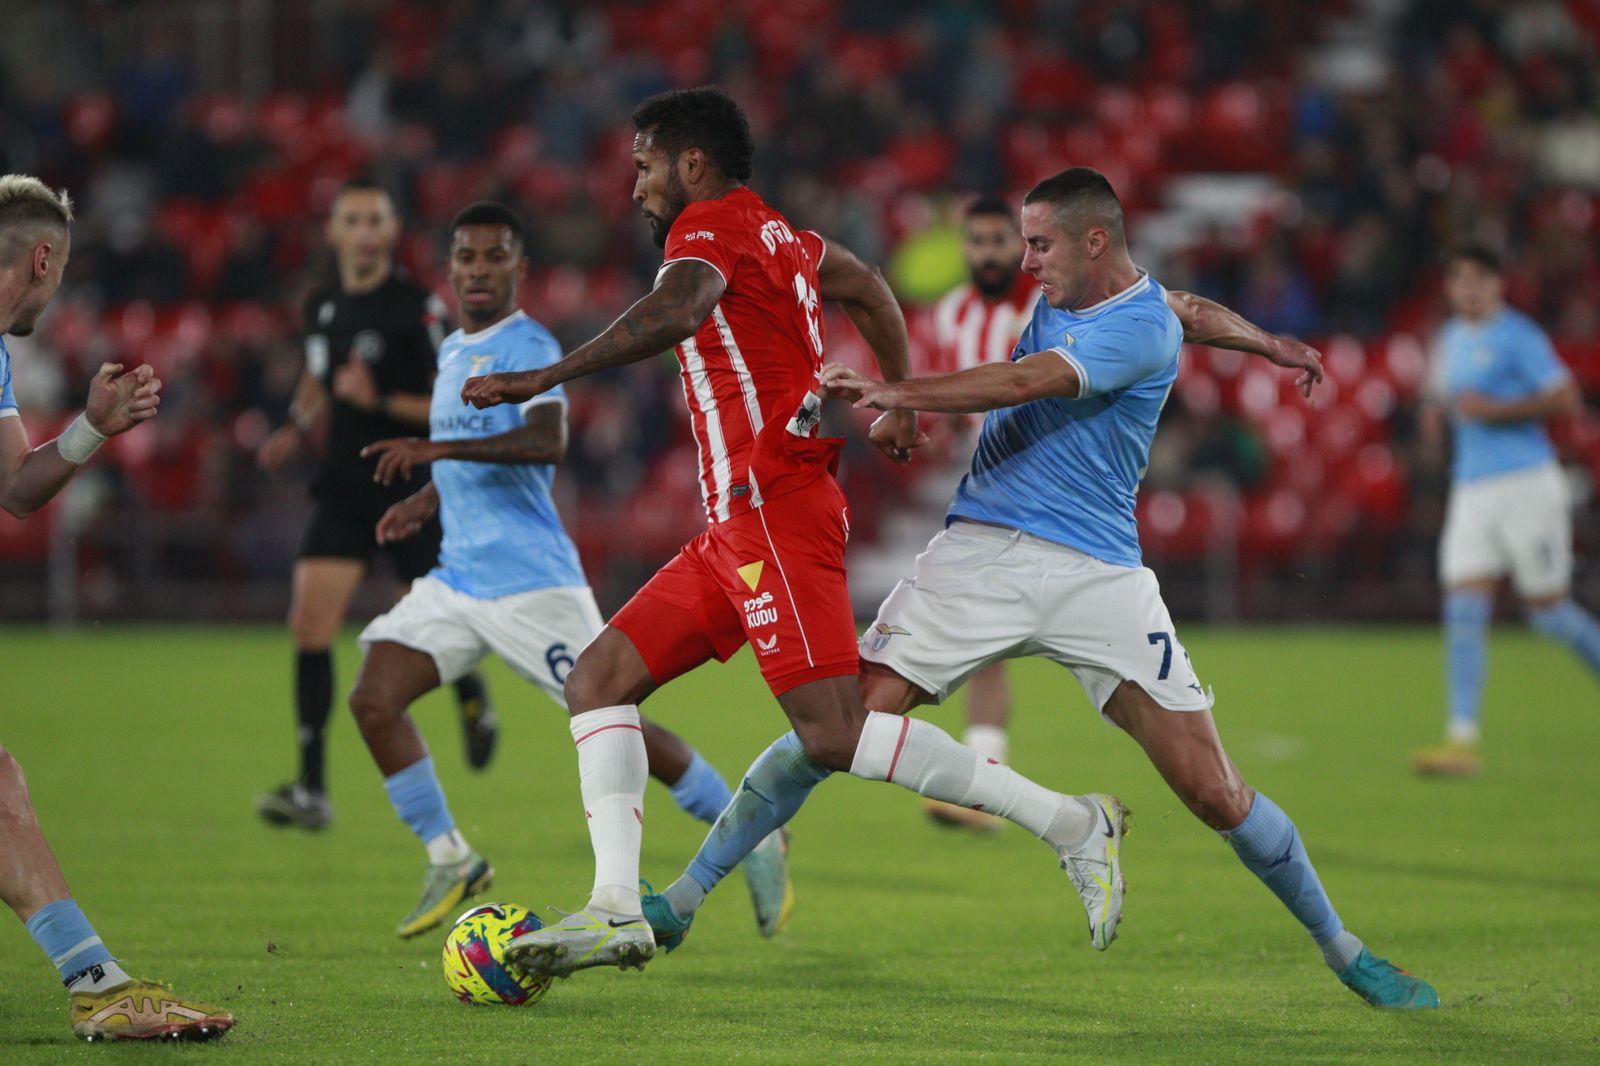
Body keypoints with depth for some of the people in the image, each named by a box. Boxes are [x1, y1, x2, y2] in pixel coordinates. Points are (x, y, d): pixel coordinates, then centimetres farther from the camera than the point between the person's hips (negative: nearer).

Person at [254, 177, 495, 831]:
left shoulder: (419, 309, -11)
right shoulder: (322, 308, 7)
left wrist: (381, 401, -22)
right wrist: (297, 431, 9)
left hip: (415, 492, -4)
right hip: (344, 489, 5)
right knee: (310, 622, -10)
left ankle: (472, 697, 42)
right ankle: (311, 790, -10)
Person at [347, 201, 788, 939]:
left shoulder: (527, 347, -10)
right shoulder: (453, 351, 17)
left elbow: (547, 442, -29)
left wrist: (435, 448, -35)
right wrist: (426, 499, 16)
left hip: (531, 581, -8)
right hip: (456, 581, 8)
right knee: (373, 700, -8)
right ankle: (451, 863, 4)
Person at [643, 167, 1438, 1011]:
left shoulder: (1143, 330, -10)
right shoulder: (1058, 297, 13)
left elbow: (1022, 383, -24)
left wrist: (892, 393, -27)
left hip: (1098, 576, -5)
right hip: (979, 553, 5)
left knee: (1215, 794, -7)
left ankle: (1340, 949, 13)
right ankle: (682, 900, -3)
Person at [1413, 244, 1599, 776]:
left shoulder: (1517, 336, -6)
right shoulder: (1452, 339, 17)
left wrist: (1494, 410, -18)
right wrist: (1439, 412, 10)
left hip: (1527, 483, -6)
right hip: (1472, 489, 6)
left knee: (1548, 611, -3)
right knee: (1463, 612, -6)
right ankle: (1462, 741, -10)